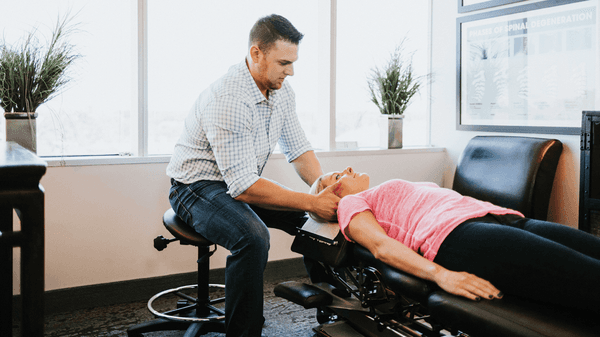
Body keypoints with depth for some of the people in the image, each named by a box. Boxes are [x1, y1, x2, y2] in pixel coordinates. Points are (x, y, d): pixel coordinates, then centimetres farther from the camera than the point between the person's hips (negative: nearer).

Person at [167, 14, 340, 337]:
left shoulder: (282, 91, -3)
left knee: (318, 218, -3)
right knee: (252, 238, -36)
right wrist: (312, 202, -32)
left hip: (244, 182, 8)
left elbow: (298, 150, 4)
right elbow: (243, 187, -33)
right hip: (197, 186, -8)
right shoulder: (228, 100, -31)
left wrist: (326, 190, -13)